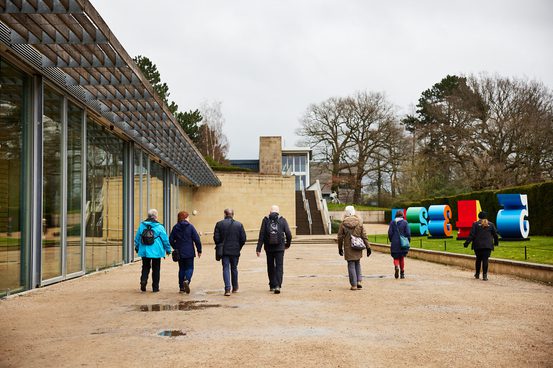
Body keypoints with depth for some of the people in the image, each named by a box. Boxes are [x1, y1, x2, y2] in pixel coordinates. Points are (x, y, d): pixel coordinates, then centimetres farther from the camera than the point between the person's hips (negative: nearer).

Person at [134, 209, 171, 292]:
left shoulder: (142, 225, 0)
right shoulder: (159, 227, -10)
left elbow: (137, 238, 9)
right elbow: (165, 240, -4)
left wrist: (137, 247, 25)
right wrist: (168, 249, 11)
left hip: (144, 252, 2)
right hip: (156, 252, -2)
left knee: (145, 268, 16)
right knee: (156, 269, 9)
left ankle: (143, 280, -7)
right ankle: (155, 287, 12)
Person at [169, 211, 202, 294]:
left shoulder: (175, 227, 3)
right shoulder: (190, 226, -7)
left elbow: (171, 239, 5)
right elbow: (197, 239, -9)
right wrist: (199, 250, -1)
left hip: (179, 252, 3)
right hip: (189, 252, -3)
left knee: (182, 268, 13)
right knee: (189, 268, 4)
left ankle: (181, 287, 13)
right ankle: (187, 280, -24)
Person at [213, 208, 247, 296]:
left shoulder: (219, 224, -4)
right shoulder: (239, 225, -1)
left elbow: (216, 238, -6)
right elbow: (243, 239, -1)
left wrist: (219, 246, 10)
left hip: (224, 250, -1)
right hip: (235, 251, 1)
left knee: (226, 269, 0)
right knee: (234, 269, 16)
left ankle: (227, 289, -12)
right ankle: (235, 288, 26)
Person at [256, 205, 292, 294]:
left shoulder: (265, 220, 0)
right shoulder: (282, 220, 0)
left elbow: (261, 235, -6)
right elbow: (288, 234, -2)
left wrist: (258, 248, -6)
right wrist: (287, 244, 16)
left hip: (269, 247, 1)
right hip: (280, 248, -1)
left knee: (270, 267, 13)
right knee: (279, 267, 1)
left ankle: (272, 285, 19)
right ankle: (278, 285, -13)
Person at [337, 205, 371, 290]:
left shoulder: (343, 223, -6)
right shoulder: (359, 222, -1)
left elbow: (340, 237, -1)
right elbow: (364, 236, 0)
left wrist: (340, 248, 10)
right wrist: (368, 247, 5)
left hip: (348, 248, -2)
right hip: (358, 248, 2)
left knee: (351, 265, 3)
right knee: (357, 264, 19)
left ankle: (354, 285, 2)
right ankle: (359, 281, 9)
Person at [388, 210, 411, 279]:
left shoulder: (392, 222, 0)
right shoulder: (405, 222, -2)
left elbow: (390, 233, -3)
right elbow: (408, 233, -6)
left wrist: (391, 240, 11)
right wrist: (408, 241, 6)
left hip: (394, 243, 0)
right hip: (403, 243, 0)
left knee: (396, 257, 7)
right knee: (402, 258, 14)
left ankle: (396, 266, -25)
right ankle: (402, 273, 16)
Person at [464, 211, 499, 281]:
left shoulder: (475, 224, 0)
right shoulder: (491, 225, 6)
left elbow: (472, 234, -6)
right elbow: (495, 234, 12)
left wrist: (467, 243, -4)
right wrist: (496, 242, 29)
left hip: (478, 245, 0)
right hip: (487, 246, 0)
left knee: (478, 259, 14)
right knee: (485, 260, -3)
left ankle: (477, 274, 21)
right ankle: (484, 275, -9)